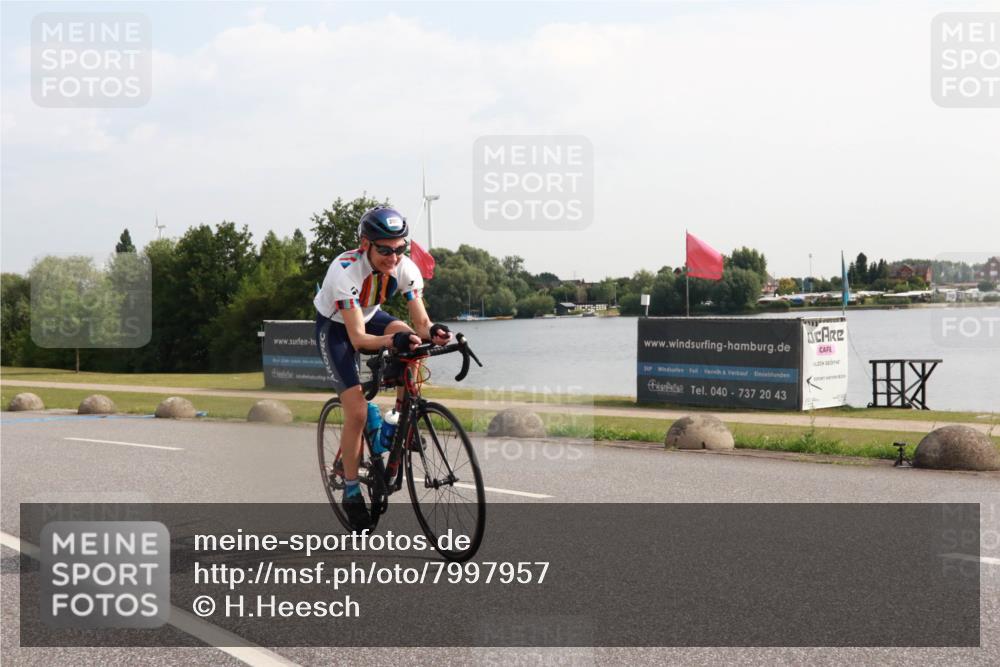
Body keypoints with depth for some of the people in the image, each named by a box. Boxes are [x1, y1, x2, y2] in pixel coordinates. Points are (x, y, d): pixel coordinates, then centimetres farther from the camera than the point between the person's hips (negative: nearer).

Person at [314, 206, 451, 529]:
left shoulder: (406, 268, -24)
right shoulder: (346, 270, -37)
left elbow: (420, 323, -22)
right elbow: (358, 338, -40)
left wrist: (433, 332, -46)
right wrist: (392, 340, -58)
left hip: (369, 316, 5)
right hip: (335, 327, -5)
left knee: (411, 339, -28)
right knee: (357, 411, -14)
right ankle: (351, 493, 1)